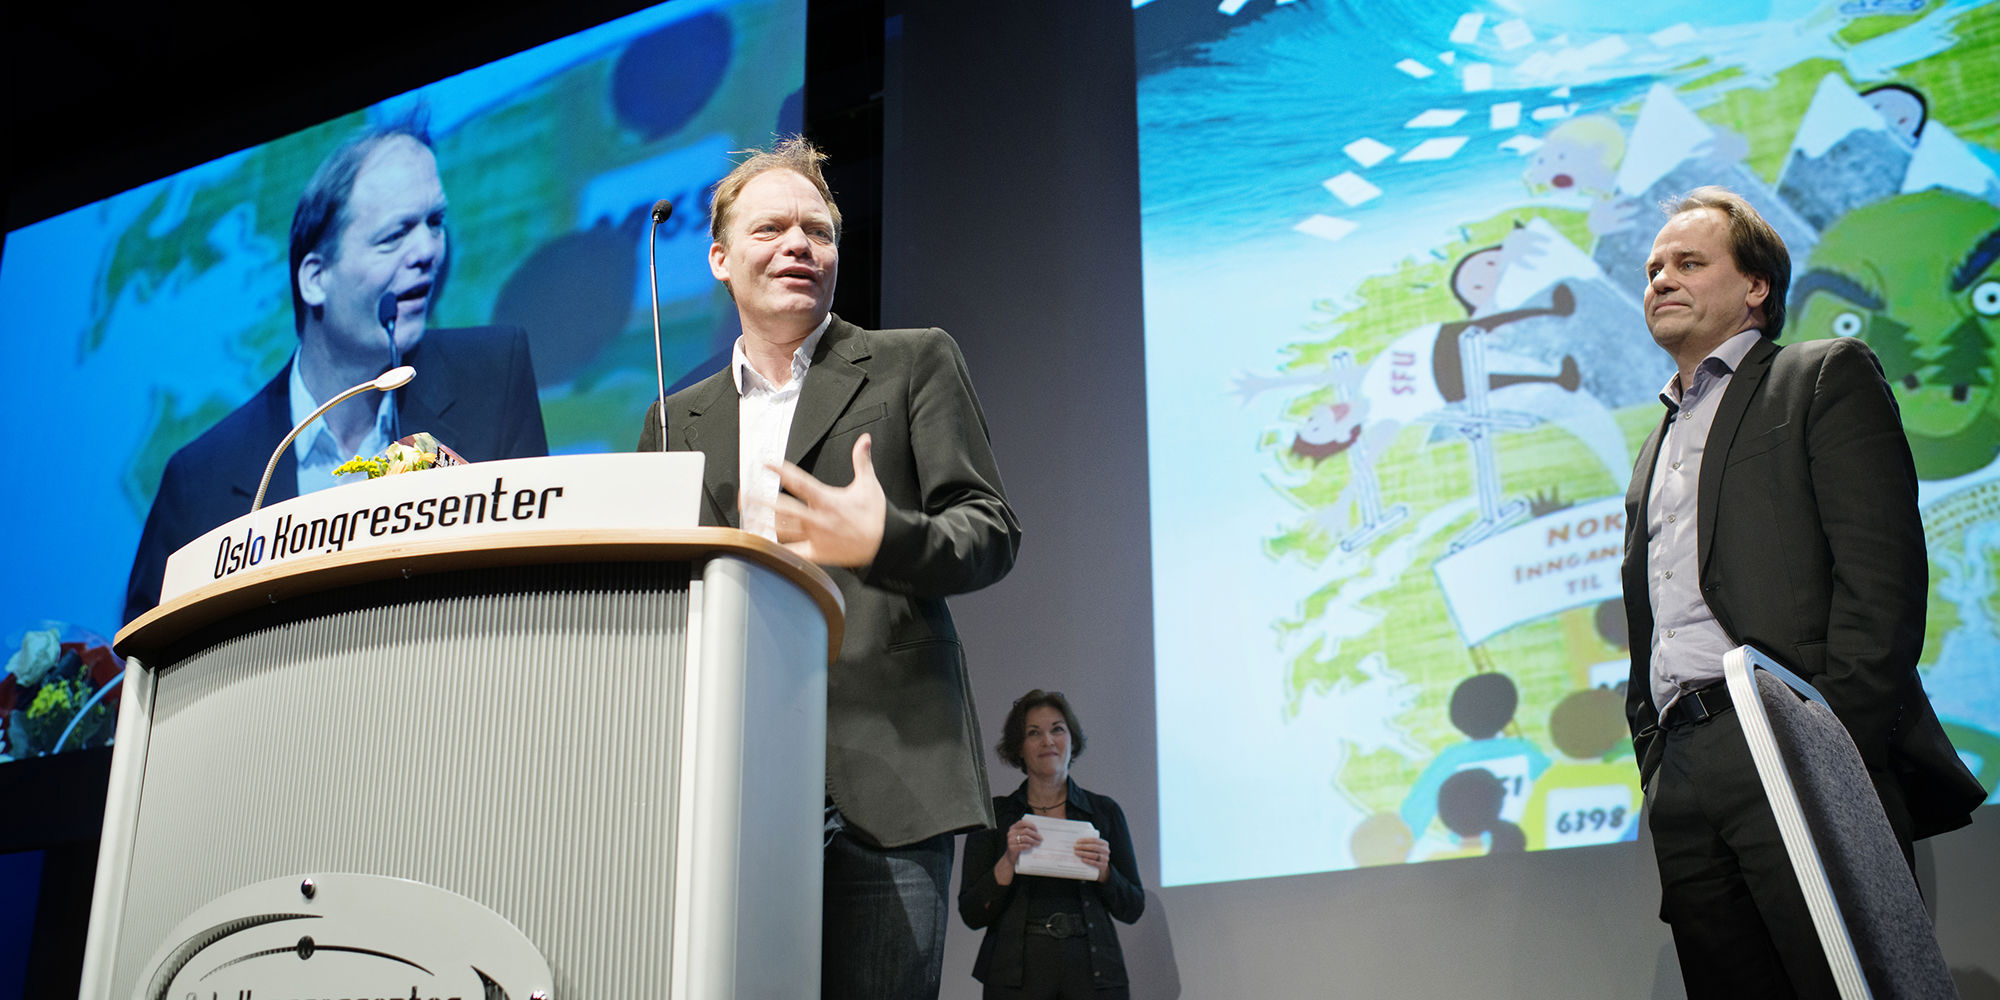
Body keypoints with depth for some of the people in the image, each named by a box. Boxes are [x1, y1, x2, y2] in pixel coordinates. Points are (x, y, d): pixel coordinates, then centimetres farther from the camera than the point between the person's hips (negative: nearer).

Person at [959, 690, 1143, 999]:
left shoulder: (1104, 812, 13)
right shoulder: (994, 815, 10)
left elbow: (1132, 909, 12)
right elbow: (971, 915, 4)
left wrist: (1103, 871, -6)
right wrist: (1008, 861, -11)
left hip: (1092, 973, 1)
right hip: (1018, 972, -1)